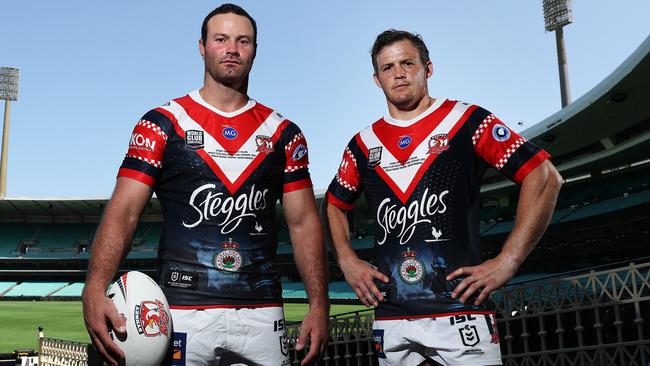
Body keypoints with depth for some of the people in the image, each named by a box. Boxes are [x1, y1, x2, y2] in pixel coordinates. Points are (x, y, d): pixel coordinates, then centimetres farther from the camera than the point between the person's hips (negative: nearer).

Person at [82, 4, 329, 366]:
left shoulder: (283, 133, 8)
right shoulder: (163, 123, 2)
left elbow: (304, 222, 6)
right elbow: (124, 211, -6)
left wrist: (319, 304, -4)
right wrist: (95, 288, -22)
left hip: (261, 311, 2)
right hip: (183, 309, -2)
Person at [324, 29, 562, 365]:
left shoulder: (466, 121, 1)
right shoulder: (363, 144, 12)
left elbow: (544, 177, -2)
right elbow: (334, 205, 25)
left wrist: (506, 262, -8)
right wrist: (348, 263, 8)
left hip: (461, 311, -3)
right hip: (389, 320, 4)